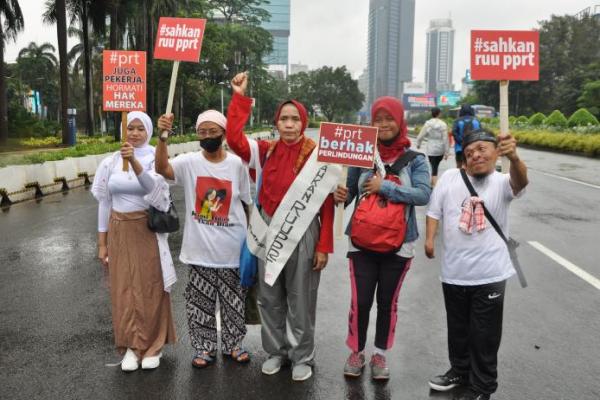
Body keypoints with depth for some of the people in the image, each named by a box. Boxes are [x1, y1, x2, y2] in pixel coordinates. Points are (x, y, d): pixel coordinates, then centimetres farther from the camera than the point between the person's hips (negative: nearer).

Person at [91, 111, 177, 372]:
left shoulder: (155, 159, -6)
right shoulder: (111, 162, 3)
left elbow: (151, 185, -28)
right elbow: (104, 202, 7)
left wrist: (133, 160, -44)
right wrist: (102, 243, 6)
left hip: (148, 231, -3)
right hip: (119, 232, 3)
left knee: (150, 287, 4)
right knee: (124, 288, 7)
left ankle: (152, 346, 20)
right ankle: (132, 345, 22)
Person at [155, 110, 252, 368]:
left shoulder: (237, 164, -3)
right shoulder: (190, 162, -4)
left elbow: (247, 204, 4)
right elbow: (162, 168, -25)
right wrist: (163, 137, -38)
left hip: (232, 248, 0)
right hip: (199, 248, 0)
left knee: (233, 301, 14)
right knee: (200, 301, 11)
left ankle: (233, 344, 33)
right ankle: (205, 348, 29)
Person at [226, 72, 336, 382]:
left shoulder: (317, 156, -8)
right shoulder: (266, 151, 2)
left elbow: (326, 204, -7)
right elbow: (234, 138, -11)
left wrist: (323, 246, -8)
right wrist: (239, 97, -12)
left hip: (302, 233, -3)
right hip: (269, 231, 4)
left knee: (300, 301, 9)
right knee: (270, 298, 14)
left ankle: (302, 357, 28)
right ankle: (277, 351, 33)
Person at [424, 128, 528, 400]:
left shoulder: (501, 182, -6)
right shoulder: (450, 177, 2)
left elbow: (520, 182, -27)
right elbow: (435, 210, 6)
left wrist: (514, 158, -48)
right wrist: (430, 238, -7)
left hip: (490, 274, -3)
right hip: (454, 271, 3)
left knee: (485, 335, 8)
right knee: (457, 329, 20)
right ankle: (459, 370, 42)